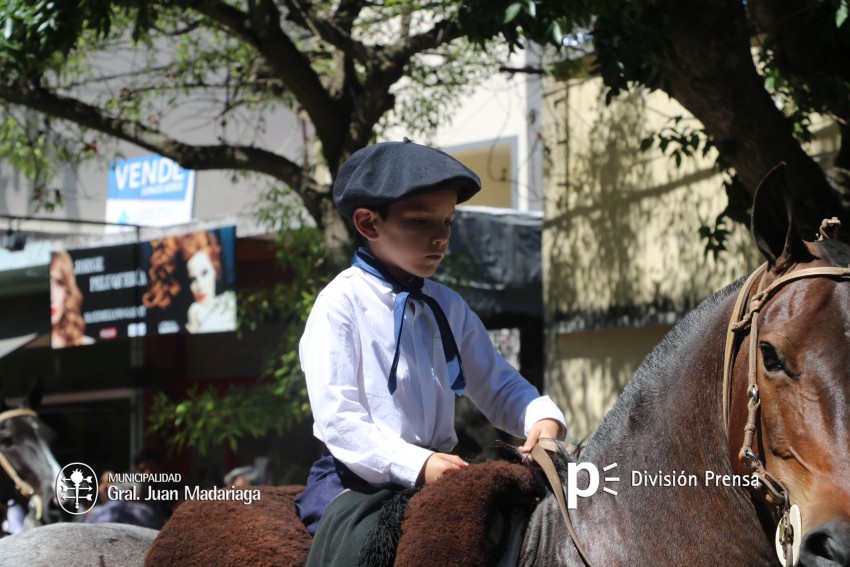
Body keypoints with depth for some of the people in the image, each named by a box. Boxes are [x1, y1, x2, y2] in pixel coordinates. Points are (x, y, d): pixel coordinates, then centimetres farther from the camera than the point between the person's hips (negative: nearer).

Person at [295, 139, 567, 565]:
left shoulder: (448, 308, 13)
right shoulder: (341, 304, -8)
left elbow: (498, 387, 12)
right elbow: (338, 420, -15)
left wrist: (542, 418, -11)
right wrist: (416, 465, -27)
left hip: (441, 473, 6)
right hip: (362, 480, -6)